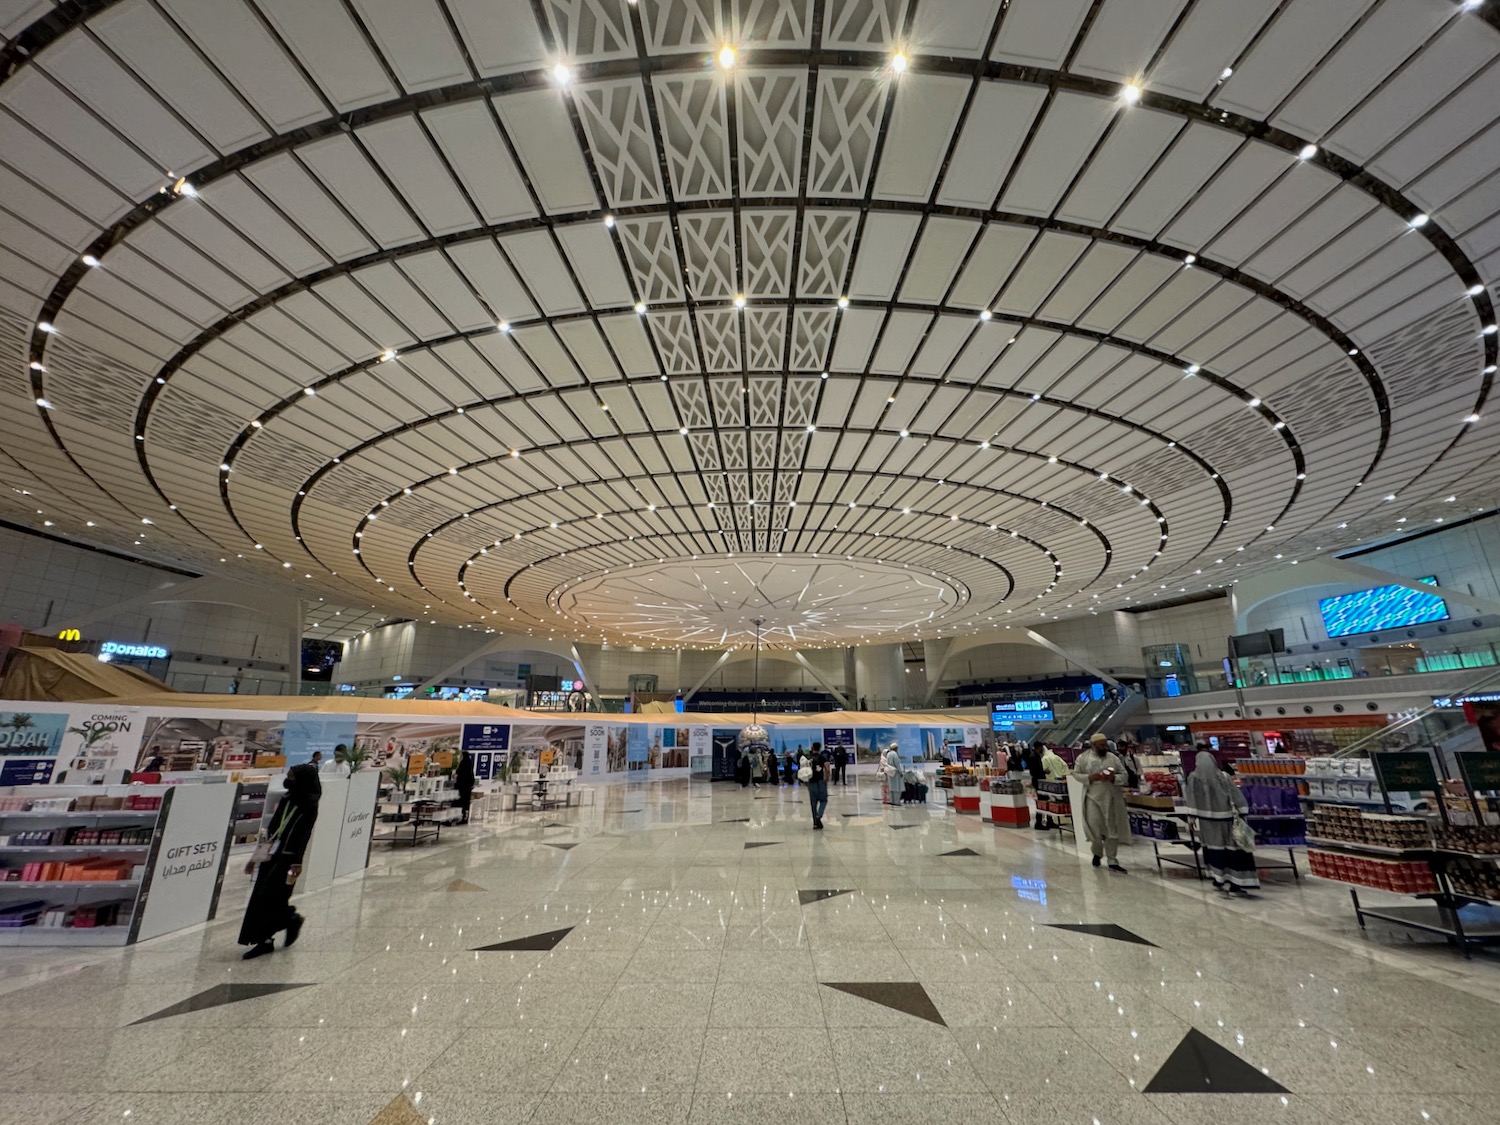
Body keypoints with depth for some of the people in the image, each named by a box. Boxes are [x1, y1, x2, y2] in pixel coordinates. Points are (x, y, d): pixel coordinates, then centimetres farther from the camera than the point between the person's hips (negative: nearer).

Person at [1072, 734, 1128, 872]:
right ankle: (1097, 853, 29)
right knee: (1094, 828, 1)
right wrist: (1089, 777, -16)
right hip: (1093, 797, -2)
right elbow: (1076, 773, 0)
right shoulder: (1083, 758, -2)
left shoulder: (1113, 758, 5)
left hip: (1111, 799, 2)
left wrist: (1114, 778, -14)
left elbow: (1124, 774, 6)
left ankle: (1112, 861, 14)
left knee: (1113, 830, 4)